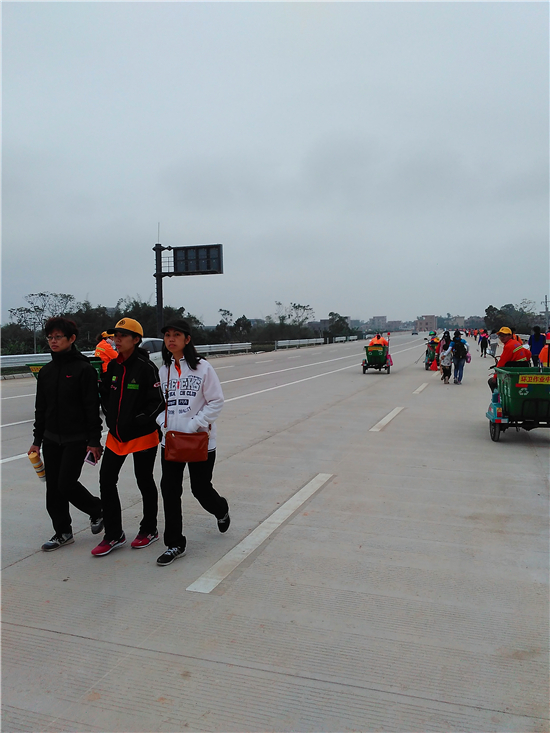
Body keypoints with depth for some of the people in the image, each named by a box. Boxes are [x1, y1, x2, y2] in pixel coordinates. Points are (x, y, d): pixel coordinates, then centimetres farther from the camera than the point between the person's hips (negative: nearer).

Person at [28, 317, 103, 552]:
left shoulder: (84, 369, -11)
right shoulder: (46, 371, 8)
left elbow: (92, 408, -12)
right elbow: (41, 408, 14)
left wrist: (94, 440, -14)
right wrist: (37, 440, 13)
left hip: (76, 439, -6)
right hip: (51, 439, 6)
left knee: (66, 483, -8)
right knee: (53, 488, 8)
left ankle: (96, 509, 19)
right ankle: (63, 532, 23)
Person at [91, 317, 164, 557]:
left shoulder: (146, 367, -15)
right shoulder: (113, 366, 4)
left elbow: (158, 402, -17)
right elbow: (105, 394, 15)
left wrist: (136, 421, -17)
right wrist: (111, 419, 4)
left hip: (142, 436, -6)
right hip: (116, 435, 7)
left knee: (145, 482, 9)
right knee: (106, 481, 6)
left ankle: (149, 530, 29)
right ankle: (114, 535, 19)